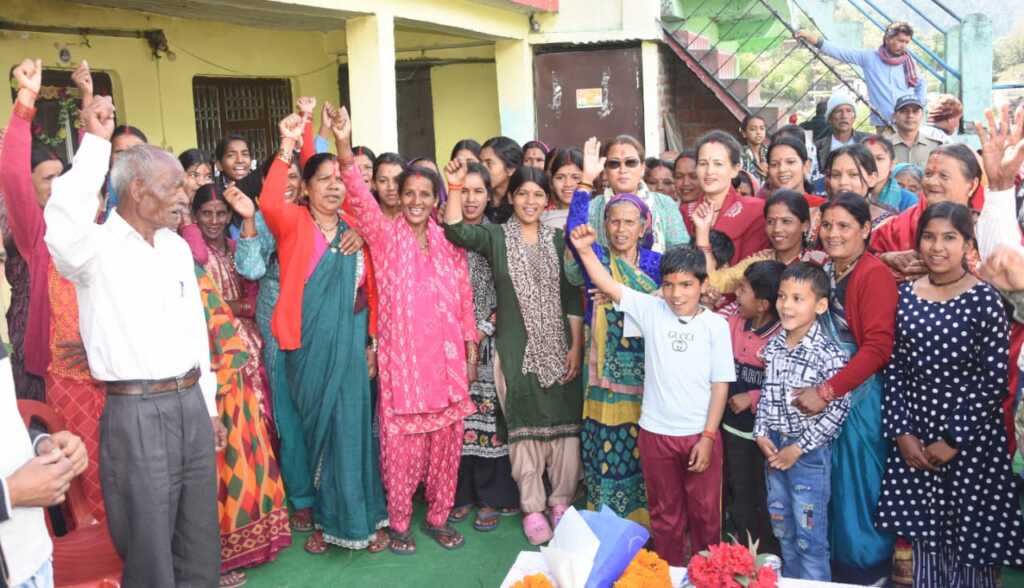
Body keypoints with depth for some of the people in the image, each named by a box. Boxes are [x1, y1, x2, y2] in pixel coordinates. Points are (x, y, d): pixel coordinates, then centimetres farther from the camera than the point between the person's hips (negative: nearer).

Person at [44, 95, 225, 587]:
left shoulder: (177, 247, 11)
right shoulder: (98, 246, -10)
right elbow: (64, 225, -35)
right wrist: (96, 142, -30)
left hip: (190, 405, 6)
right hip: (136, 413, -6)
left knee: (201, 543, 16)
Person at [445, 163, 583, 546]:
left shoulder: (558, 239, 8)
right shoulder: (495, 237, 3)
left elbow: (572, 297, 7)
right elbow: (455, 231, -17)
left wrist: (576, 346, 1)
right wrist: (454, 188, -28)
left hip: (558, 346, 2)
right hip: (516, 348, -2)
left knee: (564, 421, 4)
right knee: (524, 424, 3)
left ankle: (561, 501, 20)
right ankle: (532, 507, 16)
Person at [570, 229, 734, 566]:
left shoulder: (715, 324, -6)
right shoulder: (651, 310, -3)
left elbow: (721, 384, -5)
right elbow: (607, 285, -9)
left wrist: (708, 437, -8)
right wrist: (585, 250, -25)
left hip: (701, 435, -1)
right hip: (656, 434, 1)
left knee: (705, 512, 13)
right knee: (665, 514, 16)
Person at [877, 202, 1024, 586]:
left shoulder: (984, 299, -7)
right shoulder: (905, 295, 5)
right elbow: (894, 369, 6)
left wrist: (955, 441, -11)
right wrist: (902, 433, -3)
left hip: (971, 441, -3)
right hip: (915, 438, 4)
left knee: (971, 547, 4)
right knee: (924, 544, 11)